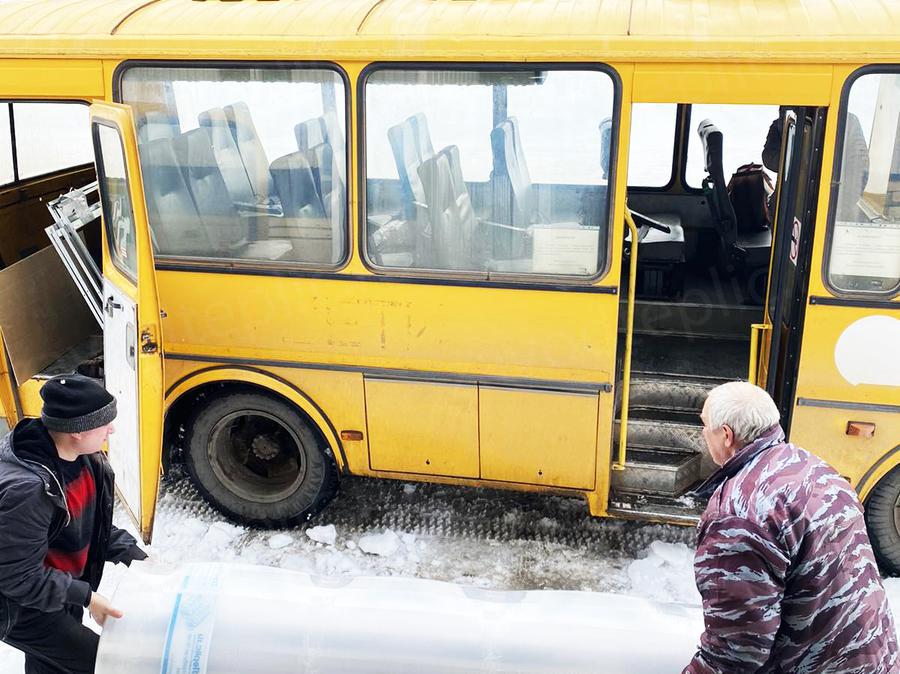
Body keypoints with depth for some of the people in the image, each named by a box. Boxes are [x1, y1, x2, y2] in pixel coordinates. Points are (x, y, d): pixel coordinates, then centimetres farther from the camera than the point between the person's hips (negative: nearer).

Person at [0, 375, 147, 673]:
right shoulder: (25, 489, -35)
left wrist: (134, 556, -2)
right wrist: (84, 596, -26)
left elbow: (95, 523, 6)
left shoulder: (82, 457, -9)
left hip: (60, 587, 8)